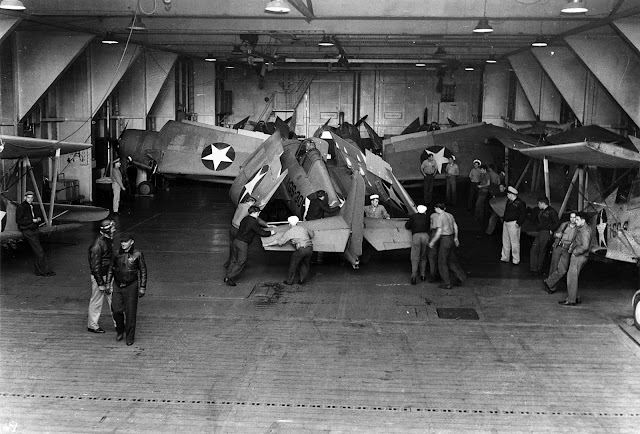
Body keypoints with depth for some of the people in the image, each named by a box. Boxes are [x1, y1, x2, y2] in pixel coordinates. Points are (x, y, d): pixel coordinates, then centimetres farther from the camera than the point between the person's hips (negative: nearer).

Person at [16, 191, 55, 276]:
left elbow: (39, 215, 28)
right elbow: (19, 221, -15)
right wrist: (32, 220, -17)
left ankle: (39, 271, 13)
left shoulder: (32, 207, 15)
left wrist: (38, 219, 3)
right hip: (27, 231, -8)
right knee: (39, 251, -12)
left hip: (35, 230, 8)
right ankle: (46, 270, -10)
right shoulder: (21, 207, -8)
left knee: (36, 252, 9)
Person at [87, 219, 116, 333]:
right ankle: (92, 325, 21)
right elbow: (95, 266, -22)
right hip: (98, 276, -8)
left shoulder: (109, 240, 4)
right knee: (97, 302, 6)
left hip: (108, 275, 8)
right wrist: (101, 284, -20)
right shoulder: (97, 245, -24)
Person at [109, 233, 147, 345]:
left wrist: (142, 287, -1)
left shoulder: (137, 254, -6)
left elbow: (143, 271, 0)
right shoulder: (117, 254, 4)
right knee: (116, 310, -1)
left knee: (130, 313, 0)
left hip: (131, 286, -3)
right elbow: (112, 269, 16)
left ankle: (130, 337, 13)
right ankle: (120, 331, 25)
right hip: (117, 286, 3)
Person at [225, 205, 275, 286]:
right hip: (243, 244, -8)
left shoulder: (245, 219, 11)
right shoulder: (253, 222, -14)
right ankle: (229, 278, 0)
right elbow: (261, 233, -9)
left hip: (236, 241, 8)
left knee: (233, 260, 16)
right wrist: (270, 232, 8)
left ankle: (227, 276, 17)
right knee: (241, 262, 2)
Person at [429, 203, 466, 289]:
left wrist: (432, 242, -9)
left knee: (442, 263, 3)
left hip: (444, 240, -8)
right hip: (451, 239, 8)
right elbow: (455, 227, 17)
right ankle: (461, 277, 11)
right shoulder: (449, 215, 8)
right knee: (452, 261, 20)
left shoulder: (439, 217, -17)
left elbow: (439, 232, -20)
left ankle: (447, 284, 7)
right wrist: (456, 238, 30)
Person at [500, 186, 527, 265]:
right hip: (506, 223, 9)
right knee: (505, 241, 15)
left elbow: (523, 214, -13)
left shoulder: (520, 203, -13)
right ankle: (505, 257, 26)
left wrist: (518, 223, -16)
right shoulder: (508, 201, 12)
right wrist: (503, 219, 17)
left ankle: (516, 260, 1)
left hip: (513, 224, -9)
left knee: (514, 242, -5)